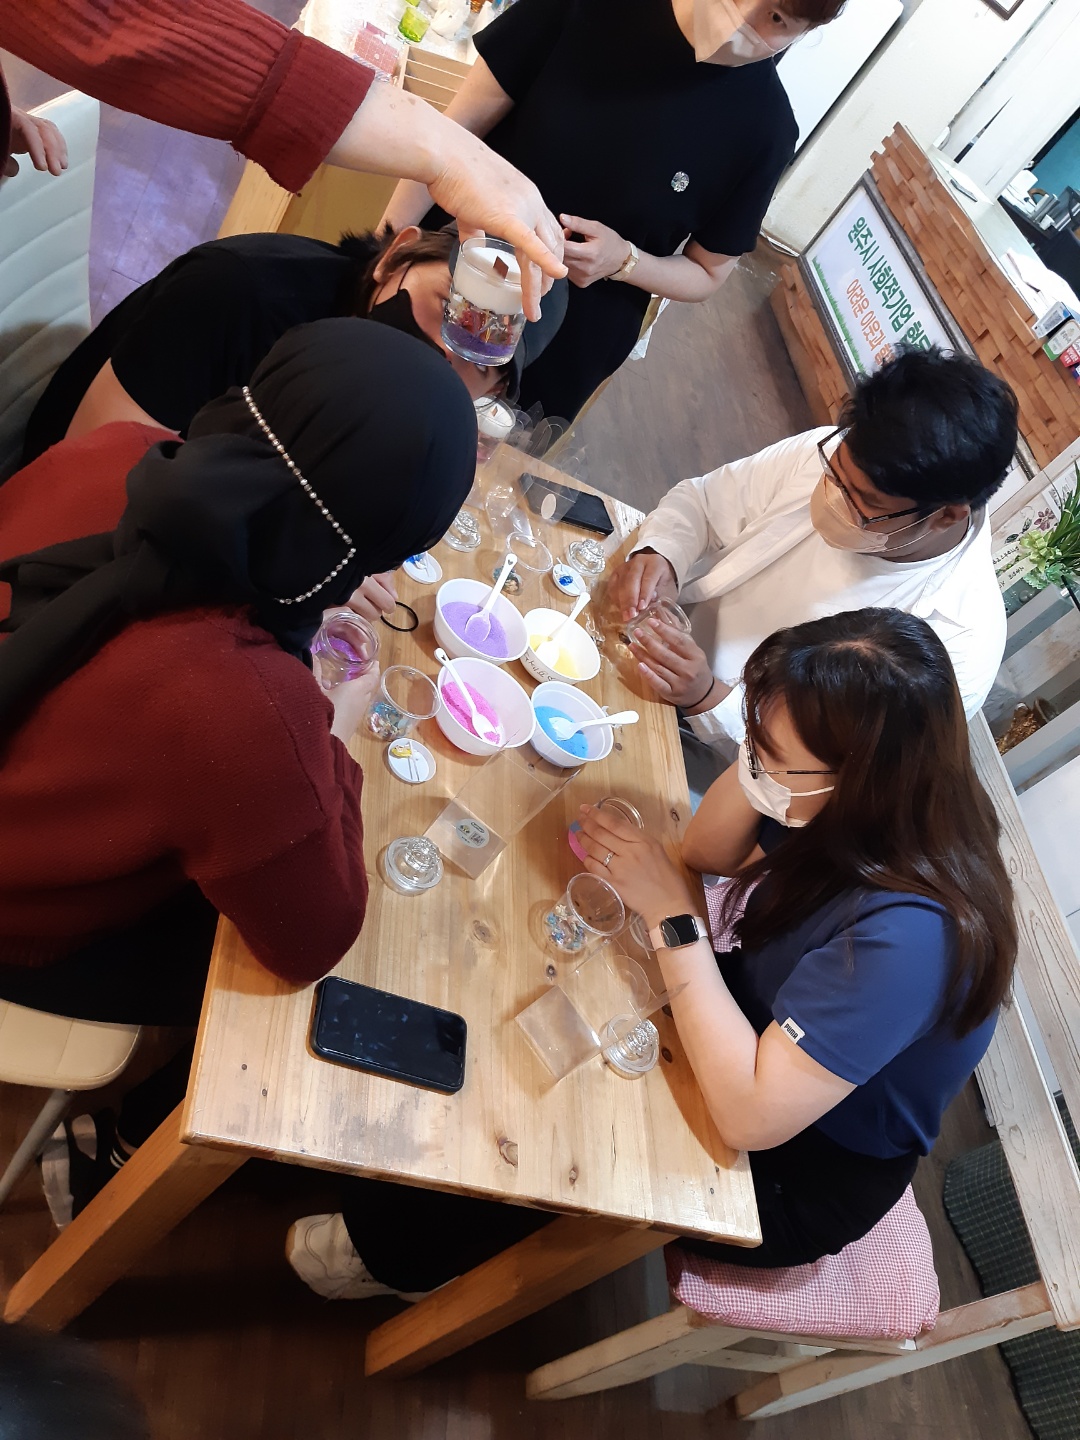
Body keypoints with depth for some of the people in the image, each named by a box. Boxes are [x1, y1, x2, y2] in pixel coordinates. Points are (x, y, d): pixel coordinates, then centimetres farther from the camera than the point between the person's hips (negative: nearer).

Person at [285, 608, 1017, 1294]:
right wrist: (766, 745, -27)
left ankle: (396, 1253, 29)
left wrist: (672, 912, -35)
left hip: (804, 1170, -6)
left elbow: (751, 1113, -38)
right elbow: (710, 850, -7)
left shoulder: (908, 929, -40)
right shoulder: (880, 805, -18)